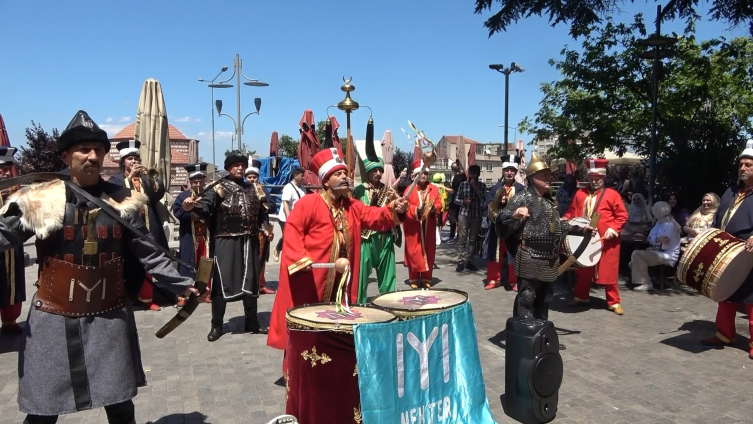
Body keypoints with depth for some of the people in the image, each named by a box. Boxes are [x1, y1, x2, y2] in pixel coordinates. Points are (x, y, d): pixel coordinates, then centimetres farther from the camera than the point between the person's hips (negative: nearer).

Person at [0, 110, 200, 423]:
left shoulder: (123, 201, 0)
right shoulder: (40, 200, -6)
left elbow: (148, 253, 3)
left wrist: (180, 284, 0)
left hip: (110, 318, 1)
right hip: (55, 320, -1)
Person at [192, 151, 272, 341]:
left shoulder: (251, 189, 14)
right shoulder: (219, 188, -4)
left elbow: (260, 212, 22)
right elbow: (205, 207, -19)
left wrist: (264, 229, 7)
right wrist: (193, 206, -40)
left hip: (249, 242, 5)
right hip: (226, 242, -5)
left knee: (251, 282, 10)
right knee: (222, 282, -2)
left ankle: (252, 323, 23)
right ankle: (216, 326, 11)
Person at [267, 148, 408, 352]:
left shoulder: (352, 206, 9)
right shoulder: (309, 202, -10)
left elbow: (374, 217, -2)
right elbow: (292, 230, -15)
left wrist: (393, 209, -21)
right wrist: (300, 258, -25)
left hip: (340, 282, 6)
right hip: (308, 280, -6)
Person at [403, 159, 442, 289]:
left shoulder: (434, 189, 8)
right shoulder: (410, 189, -1)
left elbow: (439, 203, 4)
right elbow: (406, 206, -7)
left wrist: (434, 208, -16)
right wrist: (416, 209, -23)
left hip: (429, 227, 3)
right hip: (413, 227, -2)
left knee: (428, 252, 6)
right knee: (414, 252, 0)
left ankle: (426, 279, 15)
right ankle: (414, 279, 9)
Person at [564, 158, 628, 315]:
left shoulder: (612, 194, -5)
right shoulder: (580, 193, 6)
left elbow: (622, 215, -5)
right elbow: (572, 211, 12)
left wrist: (613, 229, -17)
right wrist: (565, 220, -6)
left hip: (607, 241, -4)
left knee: (609, 272, 2)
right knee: (583, 270, 14)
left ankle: (614, 302, 15)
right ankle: (581, 297, 29)